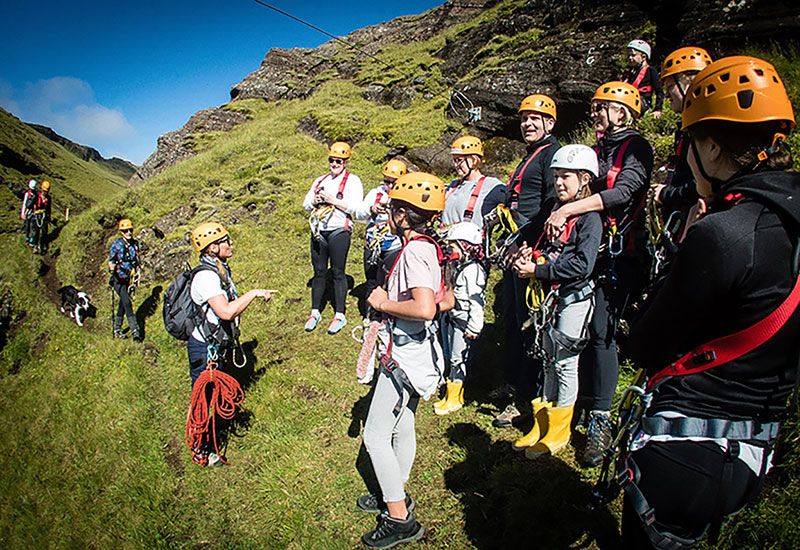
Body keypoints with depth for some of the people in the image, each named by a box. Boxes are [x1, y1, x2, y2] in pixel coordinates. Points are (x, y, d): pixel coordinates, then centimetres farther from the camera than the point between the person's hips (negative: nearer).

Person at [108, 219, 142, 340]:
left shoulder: (135, 243, 7)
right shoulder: (117, 244, -9)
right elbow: (110, 260, -7)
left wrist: (138, 272, 18)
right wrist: (112, 268, -24)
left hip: (128, 279, 6)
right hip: (118, 279, -6)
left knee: (123, 304, 12)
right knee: (127, 303, -15)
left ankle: (117, 329, 23)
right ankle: (135, 330, -17)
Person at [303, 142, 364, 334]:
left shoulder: (352, 181, -1)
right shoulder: (321, 180, 18)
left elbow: (356, 208, -15)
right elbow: (306, 204, 17)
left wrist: (333, 200, -16)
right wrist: (315, 201, -4)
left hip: (339, 232, -5)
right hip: (318, 232, 5)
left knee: (338, 273, 0)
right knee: (319, 272, 10)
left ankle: (340, 315, 9)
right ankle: (315, 312, 19)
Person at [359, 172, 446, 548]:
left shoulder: (414, 250, -23)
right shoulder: (427, 246, 6)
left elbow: (425, 308, -36)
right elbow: (445, 301, 13)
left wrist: (384, 303, -20)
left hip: (405, 358, -10)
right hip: (414, 352, 10)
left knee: (375, 435, 2)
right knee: (402, 428, 22)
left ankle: (400, 519, 14)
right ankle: (396, 495, 41)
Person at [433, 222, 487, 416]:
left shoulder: (473, 269, -20)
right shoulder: (457, 265, 9)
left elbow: (477, 300, -22)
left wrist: (474, 327, -21)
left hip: (464, 321, -9)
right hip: (452, 317, 9)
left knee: (458, 359, 1)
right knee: (451, 357, 17)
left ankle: (455, 398, 14)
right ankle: (451, 393, 30)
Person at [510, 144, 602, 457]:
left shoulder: (590, 217, -12)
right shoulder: (556, 210, 13)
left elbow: (582, 265, -21)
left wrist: (537, 271, -21)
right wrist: (531, 254, -1)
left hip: (574, 298, -7)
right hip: (550, 296, 7)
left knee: (566, 363, 3)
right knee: (550, 361, 14)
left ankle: (559, 430, 17)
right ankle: (542, 424, 25)